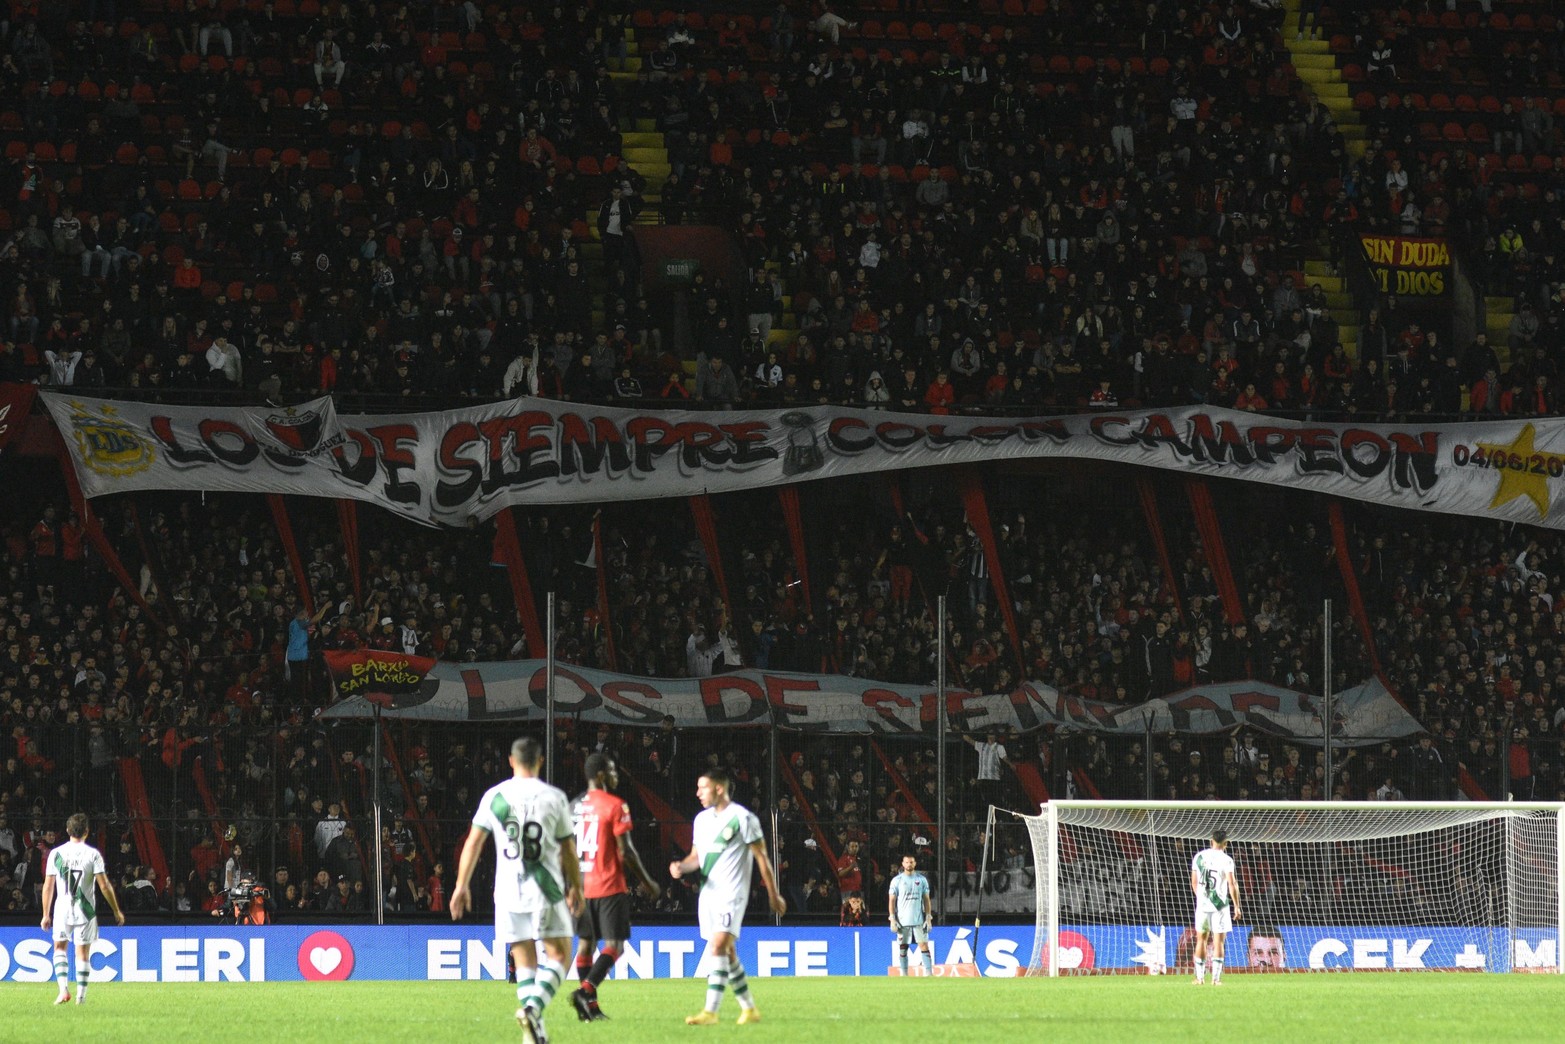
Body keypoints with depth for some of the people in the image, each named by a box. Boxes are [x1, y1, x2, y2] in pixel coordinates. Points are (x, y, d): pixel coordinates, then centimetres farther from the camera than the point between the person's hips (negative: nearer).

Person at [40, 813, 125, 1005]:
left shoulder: (56, 853, -1)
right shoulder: (93, 854, -6)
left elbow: (48, 886, 2)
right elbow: (104, 886, -7)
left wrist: (46, 915, 10)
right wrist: (117, 912, 2)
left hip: (62, 909, 1)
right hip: (85, 910, -1)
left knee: (60, 947, 15)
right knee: (83, 953, 8)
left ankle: (64, 988, -3)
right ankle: (81, 995, 9)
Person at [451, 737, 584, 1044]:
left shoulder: (494, 796, 3)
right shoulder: (554, 797, -1)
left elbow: (473, 842, 1)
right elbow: (568, 849, 5)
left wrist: (461, 885, 6)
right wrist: (575, 888, 16)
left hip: (508, 891, 2)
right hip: (545, 890, -2)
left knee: (525, 961, 9)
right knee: (558, 955, 5)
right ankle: (533, 1007, -20)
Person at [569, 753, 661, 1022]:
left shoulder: (575, 806, 9)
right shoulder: (615, 806, -10)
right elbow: (625, 851, -12)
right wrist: (646, 882, -2)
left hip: (582, 886, 6)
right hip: (610, 886, -6)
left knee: (586, 942, 11)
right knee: (615, 945, -4)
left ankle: (590, 1005, 9)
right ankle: (586, 990, -22)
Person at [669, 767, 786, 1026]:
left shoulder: (742, 818, -8)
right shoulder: (702, 819, 13)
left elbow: (761, 857, -5)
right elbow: (697, 856, 21)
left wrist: (773, 895, -3)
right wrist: (682, 866, -3)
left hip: (731, 894, -8)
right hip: (708, 894, 8)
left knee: (718, 946, -19)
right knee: (727, 954, 10)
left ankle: (710, 1011, -25)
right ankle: (749, 1009, 21)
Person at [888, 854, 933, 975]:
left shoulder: (922, 879, 7)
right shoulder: (897, 880, 3)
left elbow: (926, 900, 8)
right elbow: (891, 900, 2)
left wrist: (928, 918, 1)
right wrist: (893, 920, -5)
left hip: (919, 920, 0)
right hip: (902, 920, 0)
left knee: (924, 946, -5)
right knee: (902, 948, 2)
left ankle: (929, 973, -6)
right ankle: (904, 975, 8)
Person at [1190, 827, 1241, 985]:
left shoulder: (1199, 857, 4)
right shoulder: (1226, 860, -9)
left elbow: (1194, 882, 11)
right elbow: (1232, 885, -12)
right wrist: (1236, 906, -4)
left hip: (1202, 905, 3)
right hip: (1220, 905, -3)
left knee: (1201, 940, 12)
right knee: (1218, 941, 1)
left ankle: (1200, 977, 11)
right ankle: (1216, 978, -3)